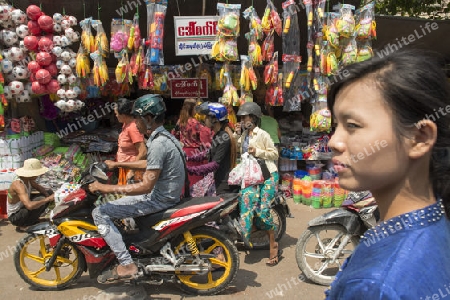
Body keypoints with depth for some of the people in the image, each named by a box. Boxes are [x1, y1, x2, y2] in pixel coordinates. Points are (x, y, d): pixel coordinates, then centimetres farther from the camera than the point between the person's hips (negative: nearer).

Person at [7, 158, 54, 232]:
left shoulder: (28, 179, -6)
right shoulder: (19, 185, -32)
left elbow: (40, 188, 8)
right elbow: (29, 205, -44)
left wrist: (49, 196, -13)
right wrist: (47, 199, -35)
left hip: (23, 209, 9)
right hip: (15, 217, -9)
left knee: (49, 192, 5)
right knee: (40, 200, -31)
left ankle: (33, 219, 8)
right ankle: (23, 226, -13)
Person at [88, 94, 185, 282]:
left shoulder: (158, 144, -24)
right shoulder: (164, 136, 8)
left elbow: (146, 186, -27)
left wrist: (107, 188, -22)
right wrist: (118, 165, 25)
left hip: (159, 199, -10)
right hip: (166, 193, 10)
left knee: (100, 213, -8)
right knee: (118, 203, 31)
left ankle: (126, 265, -9)